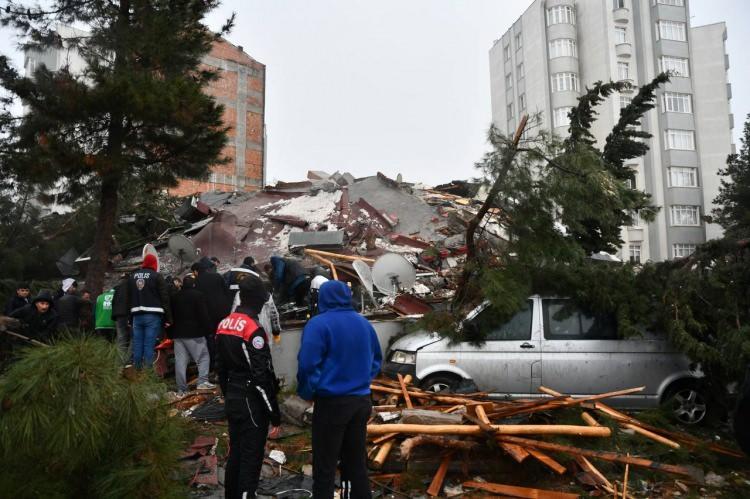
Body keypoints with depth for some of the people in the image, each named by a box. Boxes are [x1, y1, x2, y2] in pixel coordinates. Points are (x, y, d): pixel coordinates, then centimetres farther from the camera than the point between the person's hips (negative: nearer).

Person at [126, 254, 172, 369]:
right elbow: (165, 298, -7)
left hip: (137, 315, 5)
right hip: (152, 315, -5)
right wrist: (168, 318, -4)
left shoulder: (133, 276, 15)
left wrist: (130, 318, 22)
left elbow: (129, 298, 18)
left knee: (137, 345, 8)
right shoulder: (157, 276, -3)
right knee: (149, 346, -5)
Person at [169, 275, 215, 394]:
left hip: (178, 333, 6)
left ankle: (181, 388, 4)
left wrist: (170, 333, 20)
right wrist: (207, 329, -7)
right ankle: (202, 381, -11)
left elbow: (171, 315, 17)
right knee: (203, 357, 1)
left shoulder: (175, 297, 14)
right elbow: (203, 315, -11)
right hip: (195, 332, -5)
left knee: (180, 361, 4)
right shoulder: (198, 295, -5)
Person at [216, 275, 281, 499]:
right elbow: (262, 378, -21)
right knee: (250, 460, 1)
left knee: (235, 454, 20)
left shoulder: (224, 325, 5)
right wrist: (275, 417, -15)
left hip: (232, 401, 9)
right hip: (251, 404, -8)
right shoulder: (253, 330, -21)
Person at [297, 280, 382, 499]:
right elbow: (376, 359, 16)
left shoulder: (319, 324, -13)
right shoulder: (364, 323, 7)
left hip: (331, 402, -6)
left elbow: (307, 364, -19)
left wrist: (307, 393, -3)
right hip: (361, 401, 6)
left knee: (325, 466, 5)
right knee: (356, 462, 17)